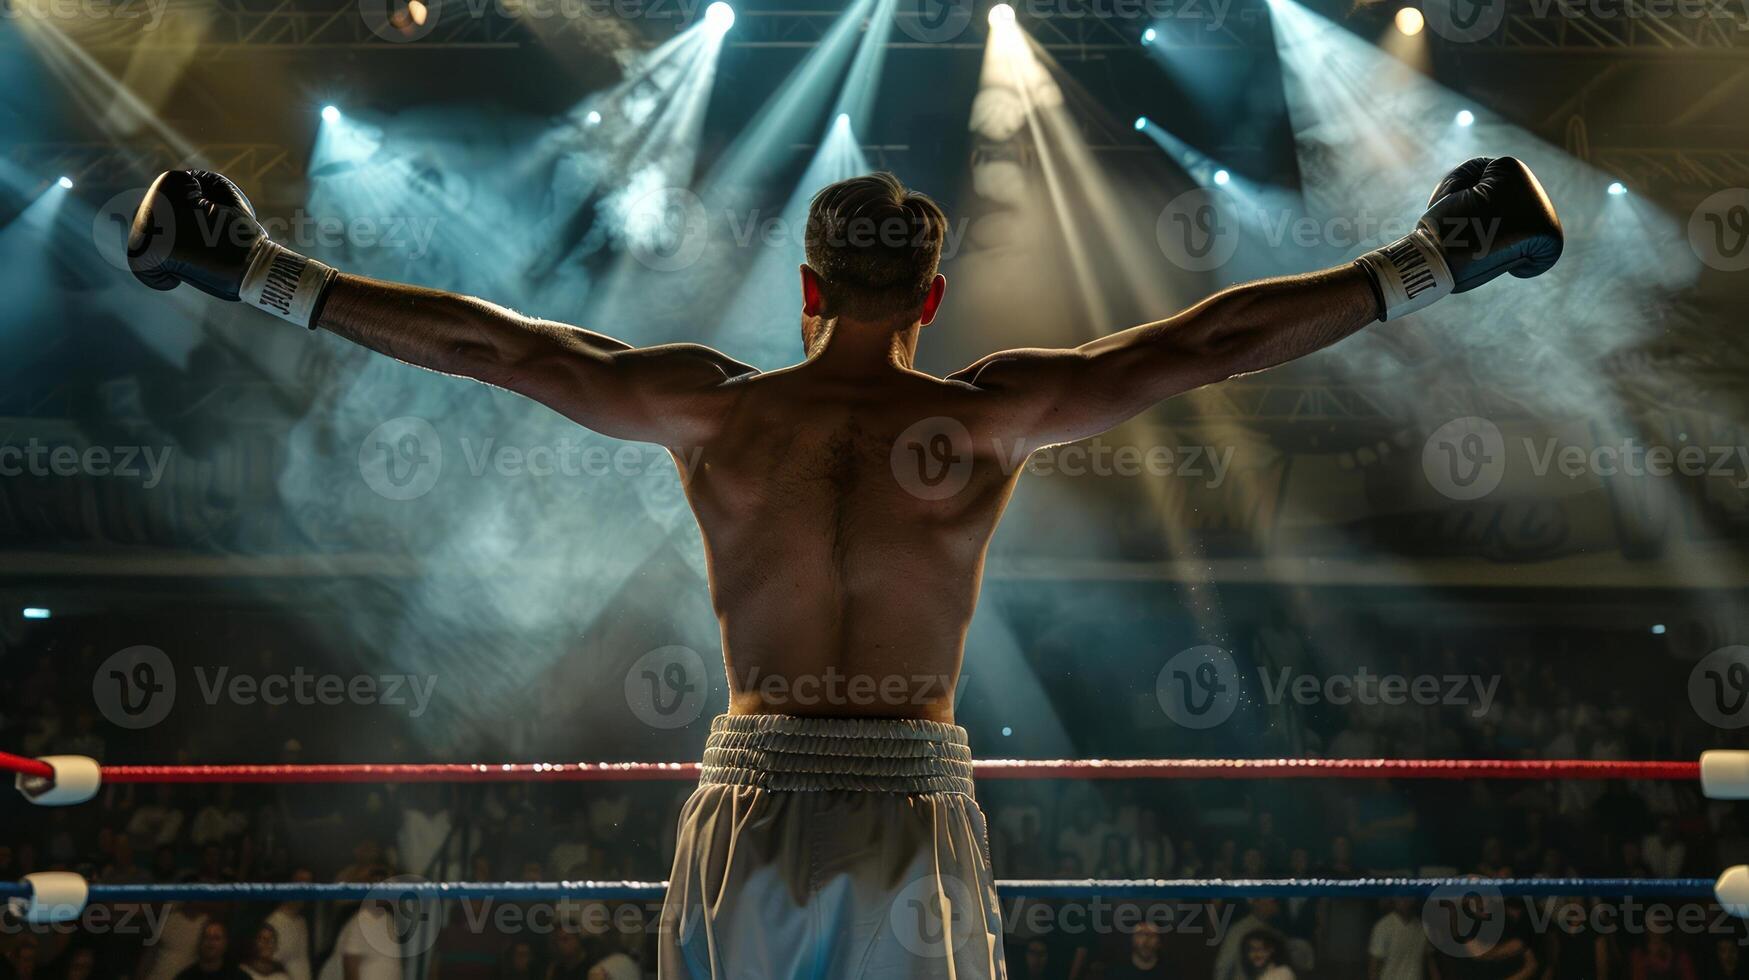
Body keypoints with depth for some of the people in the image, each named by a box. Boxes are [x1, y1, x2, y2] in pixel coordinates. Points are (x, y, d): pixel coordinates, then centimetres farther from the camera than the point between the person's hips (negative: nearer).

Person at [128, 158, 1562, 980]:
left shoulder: (713, 408, 0)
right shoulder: (986, 416, -3)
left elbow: (481, 339, 3)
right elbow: (1213, 340, -2)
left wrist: (258, 273, 12)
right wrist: (1434, 261, 5)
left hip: (754, 805, 1)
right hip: (913, 811, -1)